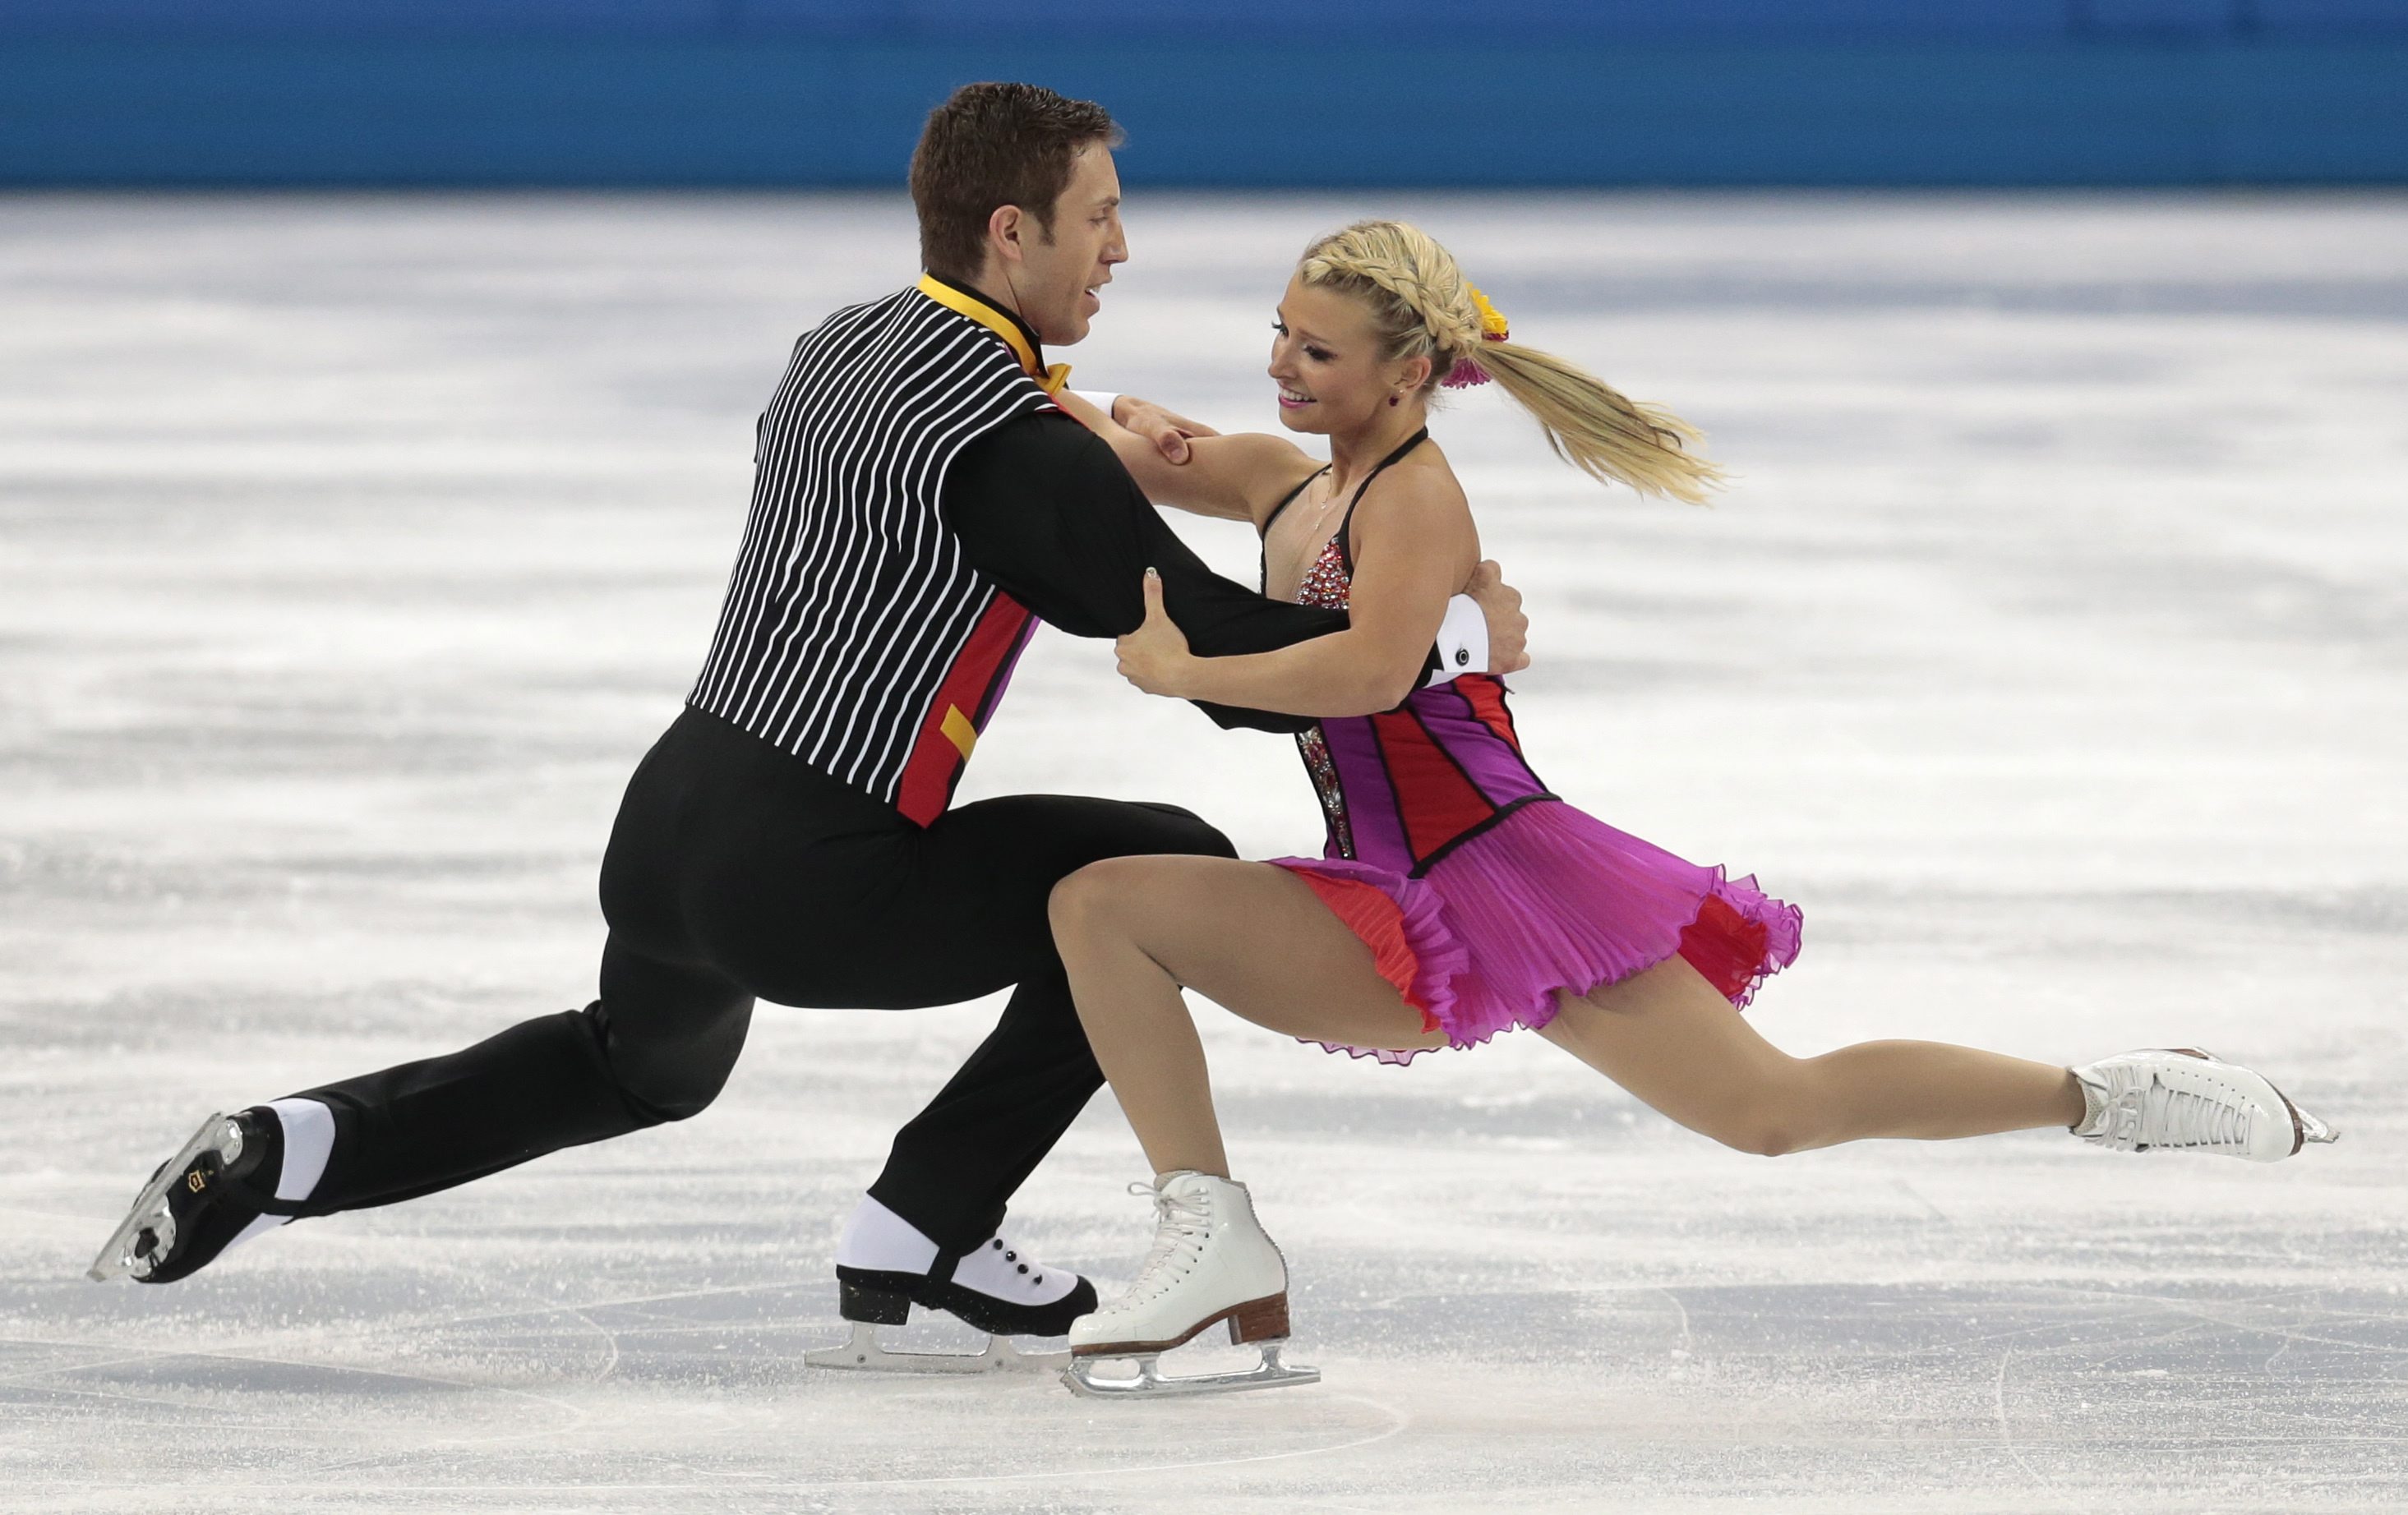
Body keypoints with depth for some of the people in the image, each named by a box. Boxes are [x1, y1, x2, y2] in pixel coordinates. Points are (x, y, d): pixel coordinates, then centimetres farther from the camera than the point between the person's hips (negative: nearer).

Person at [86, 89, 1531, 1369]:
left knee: (643, 1064, 38)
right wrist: (1457, 638, -4)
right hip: (806, 885, -8)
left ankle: (291, 1150, 18)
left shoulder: (843, 346, 10)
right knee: (1175, 872, 4)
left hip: (666, 822, 8)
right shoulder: (1019, 450, -16)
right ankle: (923, 1229, 8)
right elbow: (1228, 658, -16)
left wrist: (1088, 436, 23)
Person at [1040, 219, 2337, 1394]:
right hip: (1393, 926, 8)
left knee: (1774, 1112, -13)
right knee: (1099, 907, -7)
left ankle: (2113, 1095, 0)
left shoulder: (1415, 497, -12)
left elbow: (1369, 671, -32)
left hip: (1500, 864, -8)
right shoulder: (1283, 484, 14)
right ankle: (1216, 1248, -12)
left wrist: (1181, 672, -23)